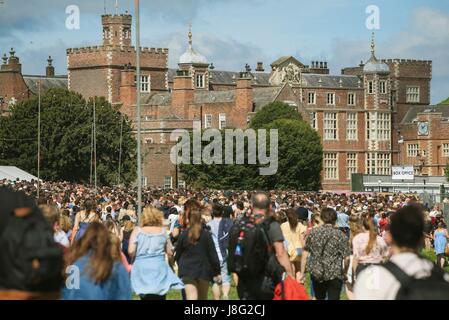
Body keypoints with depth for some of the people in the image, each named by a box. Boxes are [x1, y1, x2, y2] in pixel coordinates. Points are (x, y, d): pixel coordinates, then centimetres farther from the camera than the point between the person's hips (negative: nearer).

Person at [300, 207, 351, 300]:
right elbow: (346, 258, -10)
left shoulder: (313, 232, 0)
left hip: (316, 274, 3)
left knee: (319, 298, 23)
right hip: (335, 275, -3)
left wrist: (302, 273, 7)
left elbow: (305, 254, 1)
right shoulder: (341, 236, -7)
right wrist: (345, 273, 6)